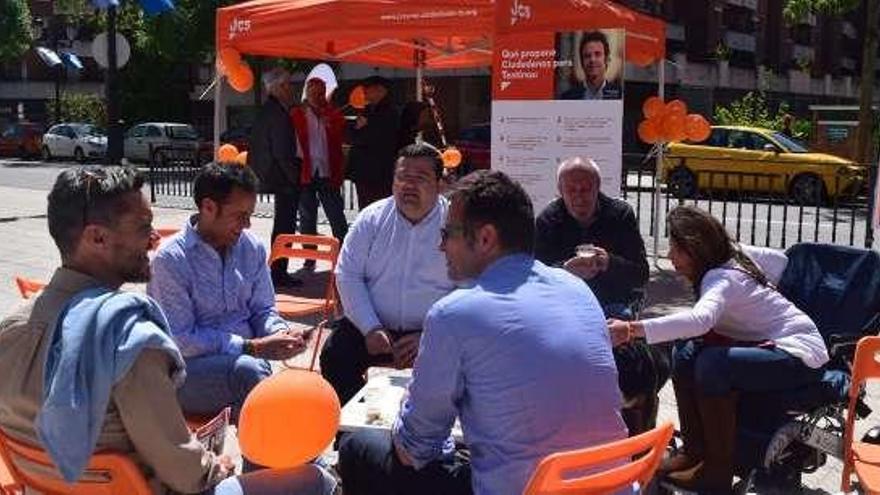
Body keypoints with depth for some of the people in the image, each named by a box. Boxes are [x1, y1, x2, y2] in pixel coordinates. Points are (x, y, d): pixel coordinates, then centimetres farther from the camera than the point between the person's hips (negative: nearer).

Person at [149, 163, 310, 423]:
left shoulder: (252, 247, 6)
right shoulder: (170, 259, -10)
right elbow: (180, 340, -14)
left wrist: (280, 333, -9)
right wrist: (252, 347, -20)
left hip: (245, 359, 4)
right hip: (189, 370, -4)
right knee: (248, 369, -33)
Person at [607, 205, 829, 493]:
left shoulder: (723, 278, -25)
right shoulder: (736, 254, 1)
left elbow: (700, 320, -47)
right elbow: (779, 260, 17)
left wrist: (633, 329, -55)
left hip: (801, 354, -10)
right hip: (769, 345, 10)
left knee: (712, 364, -31)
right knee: (686, 353, -2)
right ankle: (696, 451, 4)